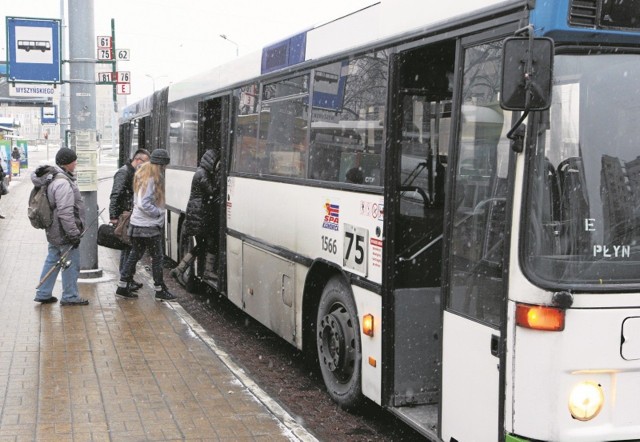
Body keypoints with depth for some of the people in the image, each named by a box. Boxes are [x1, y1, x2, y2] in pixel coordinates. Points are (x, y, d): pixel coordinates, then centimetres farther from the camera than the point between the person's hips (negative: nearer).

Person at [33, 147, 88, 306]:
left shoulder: (52, 178, 9)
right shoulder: (63, 183, -24)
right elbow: (65, 213, -27)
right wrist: (74, 234, -21)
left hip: (54, 232, 10)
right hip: (64, 233, -10)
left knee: (52, 260, 17)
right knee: (71, 263, 2)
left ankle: (43, 294, 24)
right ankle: (70, 297, 12)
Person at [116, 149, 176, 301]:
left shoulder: (142, 174, 12)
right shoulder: (151, 180, -18)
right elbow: (144, 204, -25)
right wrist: (159, 212, -14)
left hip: (137, 224, 9)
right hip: (149, 226, -9)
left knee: (135, 255, 14)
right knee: (157, 257, 2)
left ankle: (123, 287, 17)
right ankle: (160, 290, 10)